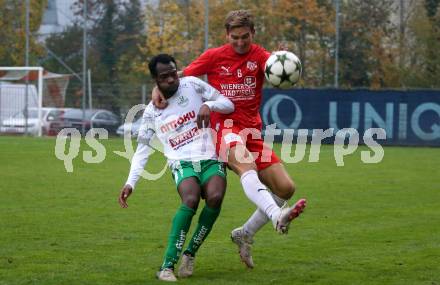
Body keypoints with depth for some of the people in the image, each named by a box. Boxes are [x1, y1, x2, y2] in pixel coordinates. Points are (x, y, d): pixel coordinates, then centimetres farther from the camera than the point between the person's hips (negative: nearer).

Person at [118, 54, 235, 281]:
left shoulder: (192, 85, 5)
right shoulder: (151, 112, 10)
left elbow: (229, 105, 4)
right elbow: (142, 149, 14)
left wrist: (209, 105, -17)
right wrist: (130, 182, 2)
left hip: (211, 160, 0)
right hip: (183, 165, 0)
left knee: (215, 197, -32)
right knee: (191, 200, -33)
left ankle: (190, 254, -11)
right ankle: (167, 265, -29)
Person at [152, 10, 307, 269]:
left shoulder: (259, 56, 7)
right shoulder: (214, 56, 7)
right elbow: (181, 75, 11)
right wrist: (159, 87, -8)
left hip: (252, 131, 4)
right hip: (224, 128, -4)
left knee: (286, 188, -5)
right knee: (246, 165, -36)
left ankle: (245, 235, 11)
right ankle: (277, 216, -62)